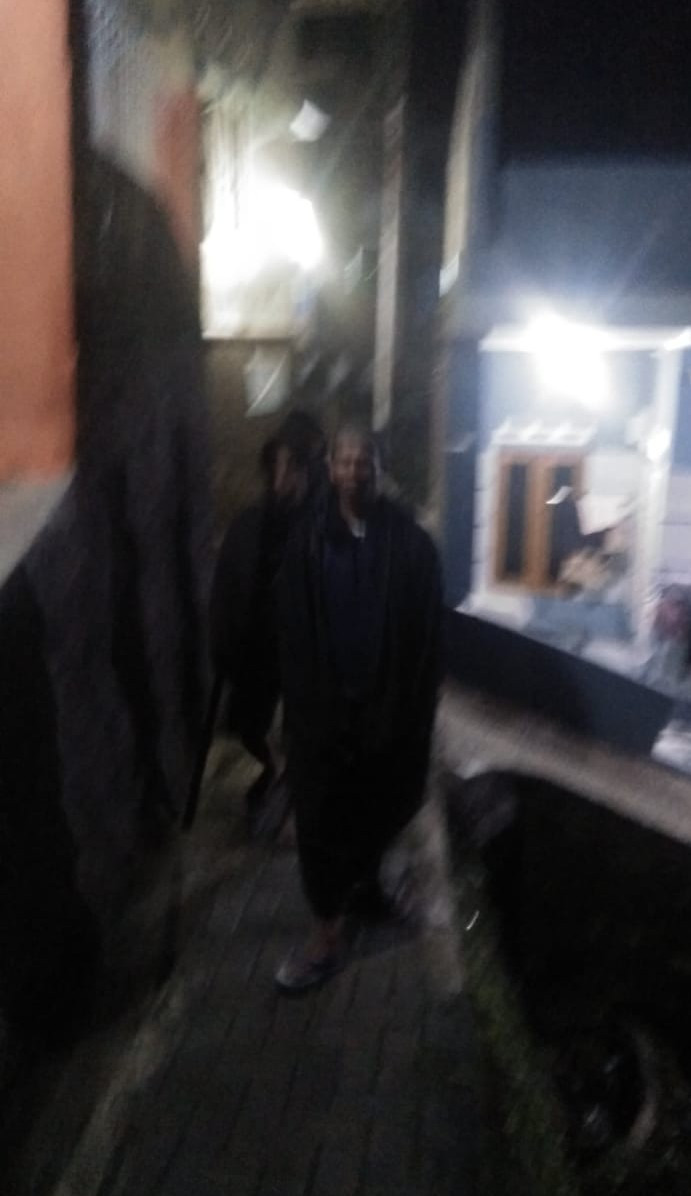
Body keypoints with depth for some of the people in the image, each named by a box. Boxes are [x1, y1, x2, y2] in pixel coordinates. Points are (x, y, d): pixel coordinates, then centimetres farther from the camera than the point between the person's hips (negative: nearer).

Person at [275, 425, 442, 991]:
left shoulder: (412, 543, -5)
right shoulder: (308, 543, -4)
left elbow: (427, 633, -4)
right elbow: (293, 632, -3)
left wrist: (408, 704, -7)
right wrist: (308, 701, -7)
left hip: (390, 700, 1)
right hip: (324, 704, 0)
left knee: (385, 801, 17)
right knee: (320, 816, 3)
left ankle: (364, 871, 48)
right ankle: (329, 931, 18)